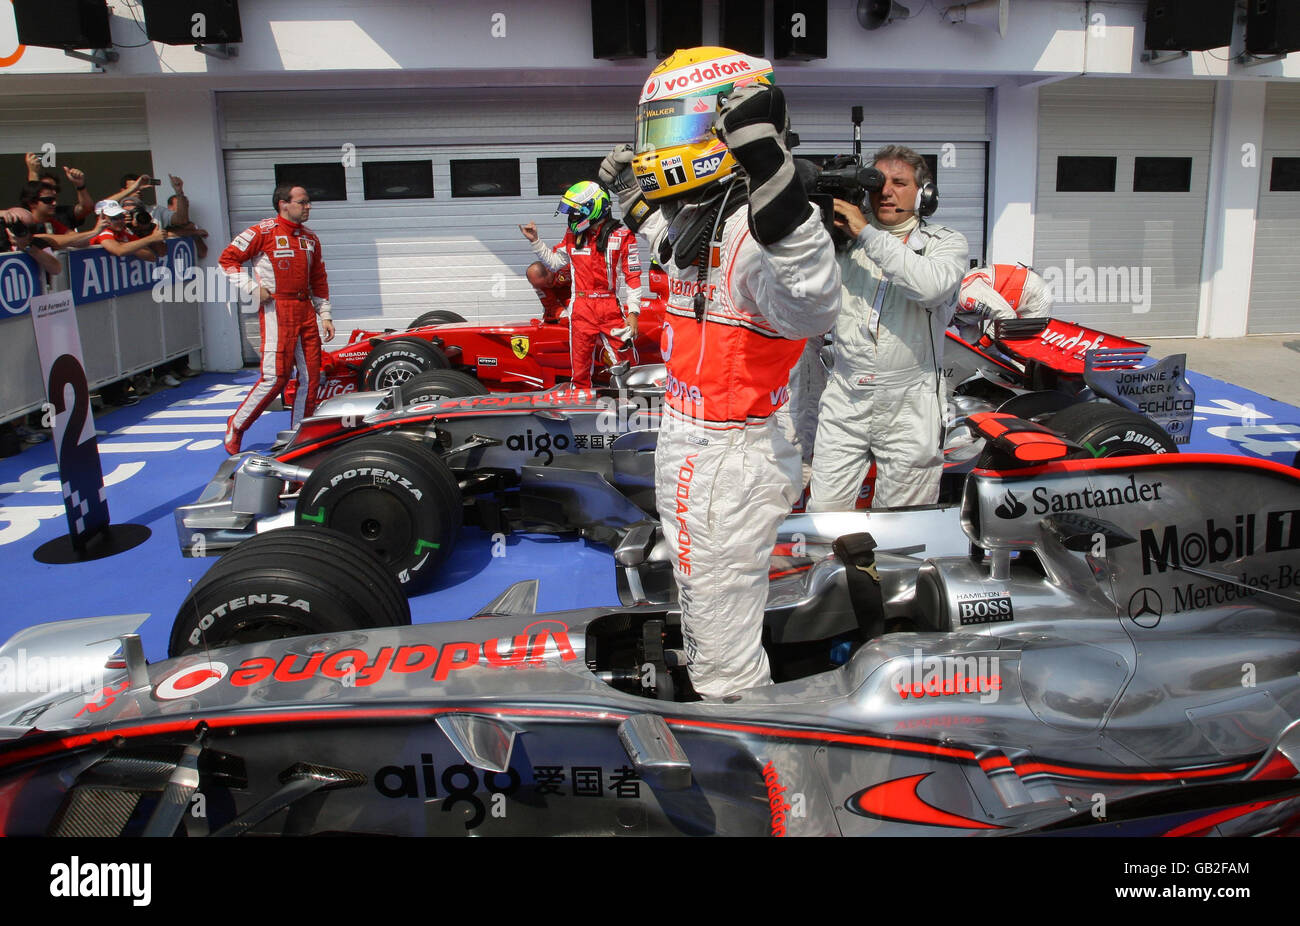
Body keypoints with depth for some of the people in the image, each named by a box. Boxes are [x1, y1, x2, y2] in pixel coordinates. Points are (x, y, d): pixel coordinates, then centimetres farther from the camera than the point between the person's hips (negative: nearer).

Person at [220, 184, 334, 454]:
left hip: (305, 310, 7)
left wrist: (324, 315, 15)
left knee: (311, 375, 4)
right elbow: (228, 258, -4)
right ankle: (236, 427, 8)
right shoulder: (264, 231, -5)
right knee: (275, 376, -10)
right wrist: (252, 288, -11)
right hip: (277, 310, -6)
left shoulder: (311, 238, 14)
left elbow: (319, 280, 20)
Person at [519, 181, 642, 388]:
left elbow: (633, 276, -3)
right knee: (580, 371, 6)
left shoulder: (621, 235, -2)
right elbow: (553, 262, 24)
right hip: (581, 310, 4)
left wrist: (633, 312, -8)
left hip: (610, 309, -3)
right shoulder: (572, 235, 12)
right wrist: (535, 241, 13)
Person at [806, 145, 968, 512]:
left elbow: (930, 286, -18)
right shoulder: (845, 239, 11)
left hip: (908, 405, -2)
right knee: (823, 511, 0)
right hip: (844, 399, 2)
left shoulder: (945, 242, 4)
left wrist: (867, 234, -16)